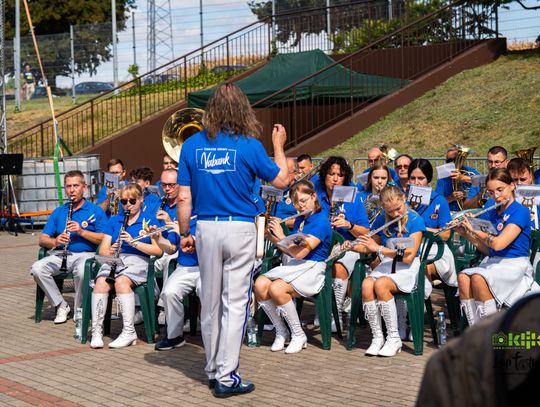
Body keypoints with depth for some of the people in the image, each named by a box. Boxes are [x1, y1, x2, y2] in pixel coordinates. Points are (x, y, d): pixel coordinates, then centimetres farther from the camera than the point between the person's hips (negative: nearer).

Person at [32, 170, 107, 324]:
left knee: (81, 270, -38)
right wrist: (55, 241, -13)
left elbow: (105, 239, -4)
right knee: (37, 268, -23)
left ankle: (79, 309, -13)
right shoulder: (58, 212, 18)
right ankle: (61, 306, -8)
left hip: (86, 254, -4)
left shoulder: (95, 211, 7)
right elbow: (42, 239, 11)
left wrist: (82, 231, -16)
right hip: (62, 255, 4)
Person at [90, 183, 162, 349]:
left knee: (121, 281, -35)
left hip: (138, 261, -3)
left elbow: (158, 250, -1)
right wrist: (110, 251, -10)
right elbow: (103, 250, 15)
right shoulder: (114, 221, 21)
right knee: (101, 281, -30)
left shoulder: (150, 220, 10)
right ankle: (96, 331, -32)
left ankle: (129, 332, -33)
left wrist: (134, 242, -13)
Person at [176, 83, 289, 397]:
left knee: (210, 303, 13)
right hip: (240, 228, -3)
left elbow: (184, 198, 1)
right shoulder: (249, 145, -7)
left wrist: (185, 234, 12)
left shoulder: (192, 145, 2)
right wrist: (279, 146, 18)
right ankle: (227, 376, -3)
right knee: (235, 303, -1)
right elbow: (281, 180, 4)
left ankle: (213, 371, 24)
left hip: (206, 228, 3)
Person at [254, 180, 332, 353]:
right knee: (260, 284, -20)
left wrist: (280, 236, -10)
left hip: (313, 269, -8)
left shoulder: (321, 221, -10)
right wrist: (271, 236, 9)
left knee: (276, 288, -32)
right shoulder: (299, 220, 18)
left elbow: (300, 252, -18)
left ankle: (299, 336, -13)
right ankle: (281, 332, -3)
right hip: (294, 267, 8)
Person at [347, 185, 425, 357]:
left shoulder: (415, 220, -10)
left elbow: (408, 257, -18)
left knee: (380, 285, -34)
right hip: (386, 265, 5)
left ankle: (394, 339, -21)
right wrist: (352, 246, -2)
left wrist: (379, 248, -21)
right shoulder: (382, 220, 5)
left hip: (408, 269, -5)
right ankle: (377, 338, -18)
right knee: (366, 286, -28)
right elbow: (370, 247, 19)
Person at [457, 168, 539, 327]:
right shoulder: (491, 214, 15)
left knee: (478, 279, -34)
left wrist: (473, 230, -7)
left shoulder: (520, 212, -8)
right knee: (463, 277, -24)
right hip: (492, 263, 7)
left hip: (514, 265, -6)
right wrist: (464, 233, 4)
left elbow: (498, 244, -18)